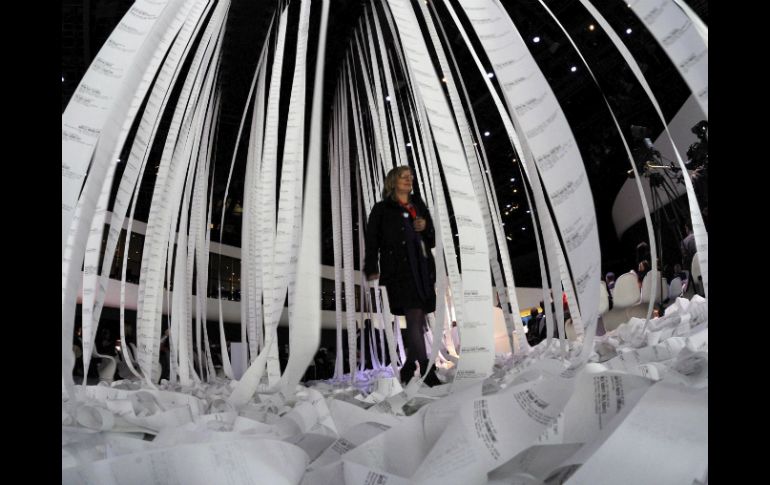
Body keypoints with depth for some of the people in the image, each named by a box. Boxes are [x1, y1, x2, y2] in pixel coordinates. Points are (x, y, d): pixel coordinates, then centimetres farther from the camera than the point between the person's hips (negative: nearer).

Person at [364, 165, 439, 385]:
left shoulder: (419, 206, 19)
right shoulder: (382, 209, 5)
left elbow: (432, 241, 21)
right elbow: (372, 240, 0)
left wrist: (426, 227, -1)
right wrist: (372, 270, -10)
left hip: (423, 269, 5)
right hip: (399, 270, -5)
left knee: (417, 320, 8)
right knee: (415, 318, -13)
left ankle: (409, 367, 21)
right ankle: (427, 371, -11)